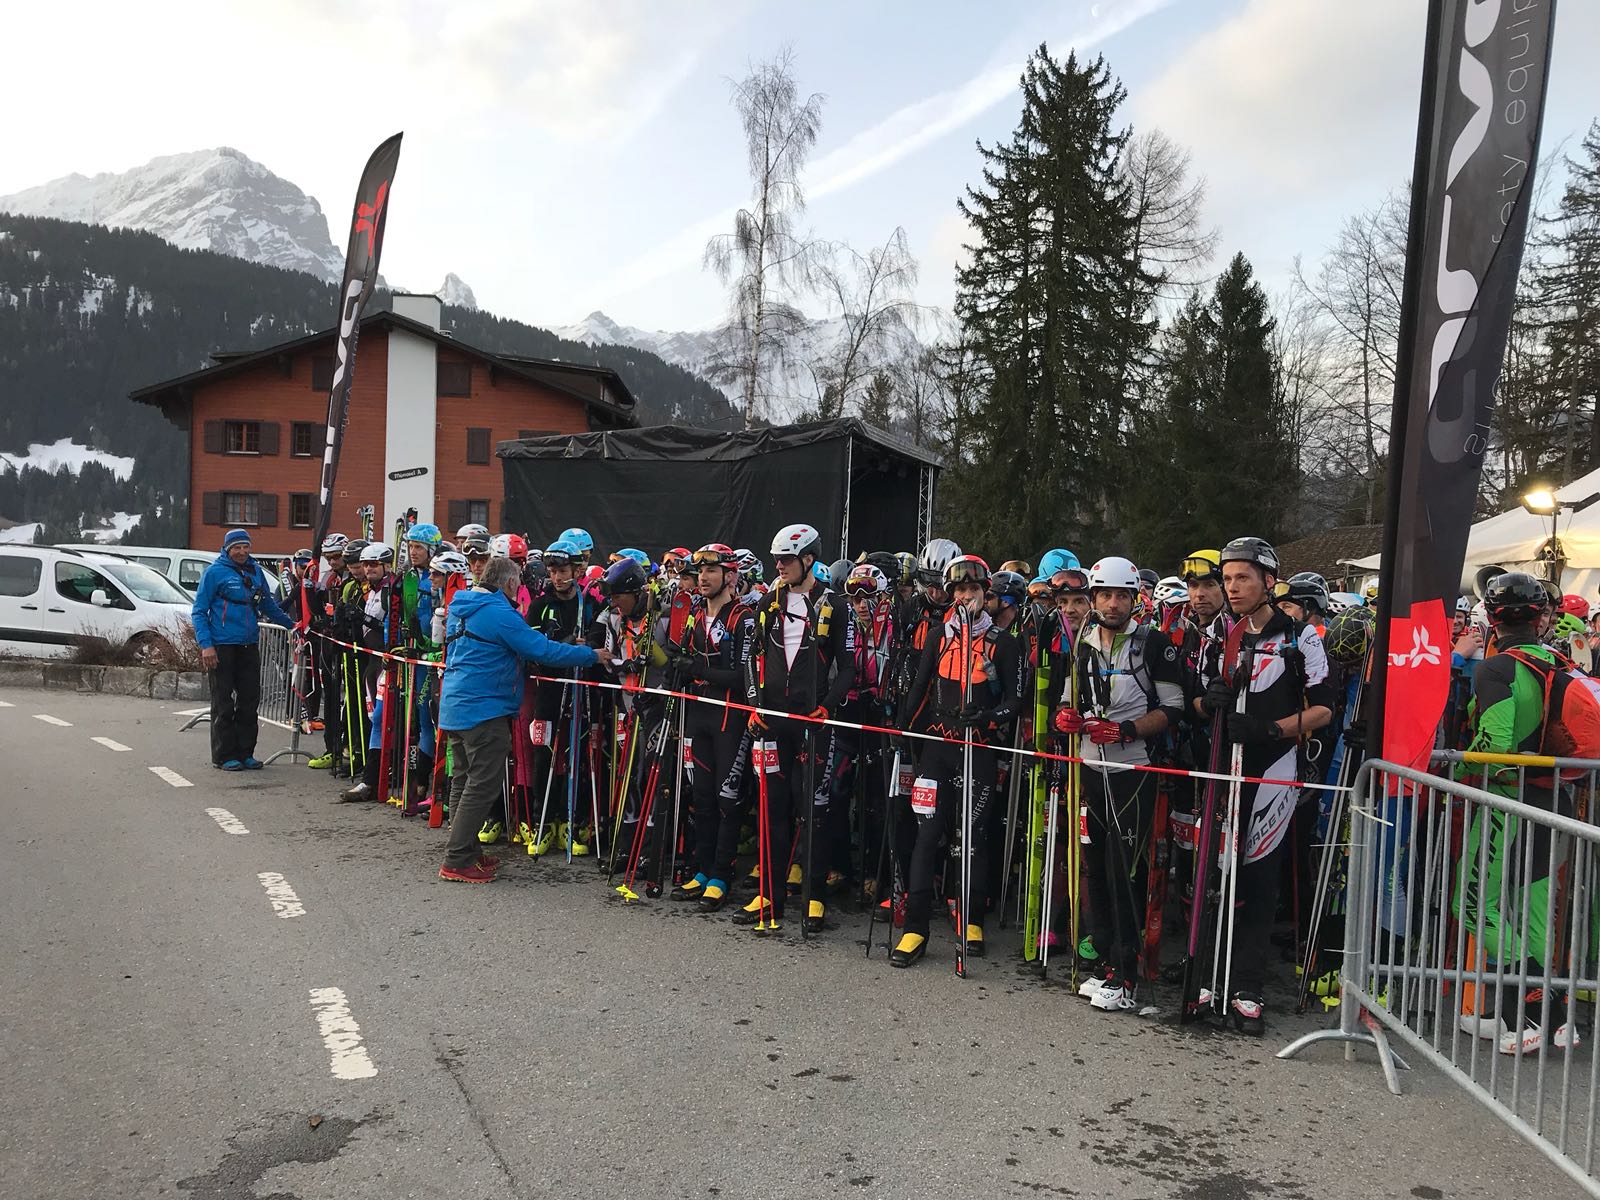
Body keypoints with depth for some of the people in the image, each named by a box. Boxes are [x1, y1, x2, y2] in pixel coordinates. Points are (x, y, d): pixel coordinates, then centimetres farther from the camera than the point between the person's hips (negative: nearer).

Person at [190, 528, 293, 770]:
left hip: (249, 645, 5)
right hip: (222, 647, -5)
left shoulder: (256, 571, 11)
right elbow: (199, 611, -4)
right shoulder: (215, 572, -4)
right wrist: (206, 645, -12)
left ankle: (245, 753, 15)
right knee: (224, 704, 1)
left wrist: (291, 624, 23)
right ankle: (224, 755, 7)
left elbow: (268, 605, 24)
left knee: (250, 700, 7)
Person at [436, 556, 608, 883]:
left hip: (454, 706, 10)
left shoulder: (459, 607, 13)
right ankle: (457, 863, -4)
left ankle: (465, 852, 24)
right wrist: (593, 655, -9)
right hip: (483, 709, -10)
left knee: (469, 781, 17)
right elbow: (542, 650, -17)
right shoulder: (499, 612, -15)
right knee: (484, 785, -5)